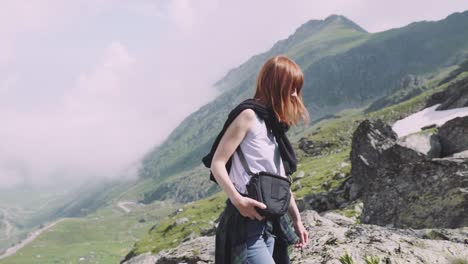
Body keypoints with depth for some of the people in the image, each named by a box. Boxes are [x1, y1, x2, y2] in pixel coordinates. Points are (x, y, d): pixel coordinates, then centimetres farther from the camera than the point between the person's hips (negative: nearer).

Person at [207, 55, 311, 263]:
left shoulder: (274, 123, 15)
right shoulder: (249, 115, -9)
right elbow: (217, 163, -14)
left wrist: (296, 219, 22)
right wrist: (237, 199, -27)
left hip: (270, 222, 9)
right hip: (246, 220, -8)